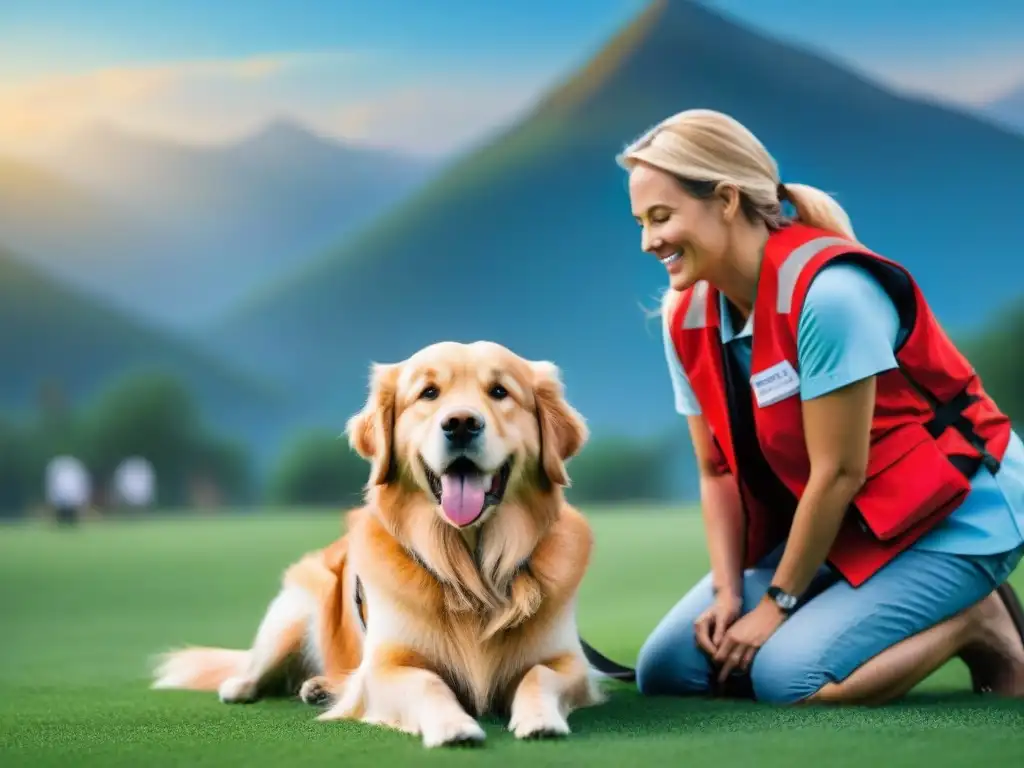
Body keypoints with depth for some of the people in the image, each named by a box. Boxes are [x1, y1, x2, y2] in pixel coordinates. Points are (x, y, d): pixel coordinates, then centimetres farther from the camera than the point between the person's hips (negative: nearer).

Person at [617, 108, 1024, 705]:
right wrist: (729, 592, -11)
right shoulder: (688, 318, -2)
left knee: (789, 677, -26)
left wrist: (778, 601, -16)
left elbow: (839, 470, -23)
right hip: (834, 522, 9)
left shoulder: (827, 290, -27)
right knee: (667, 669, -1)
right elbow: (719, 472, 2)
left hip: (953, 516, -9)